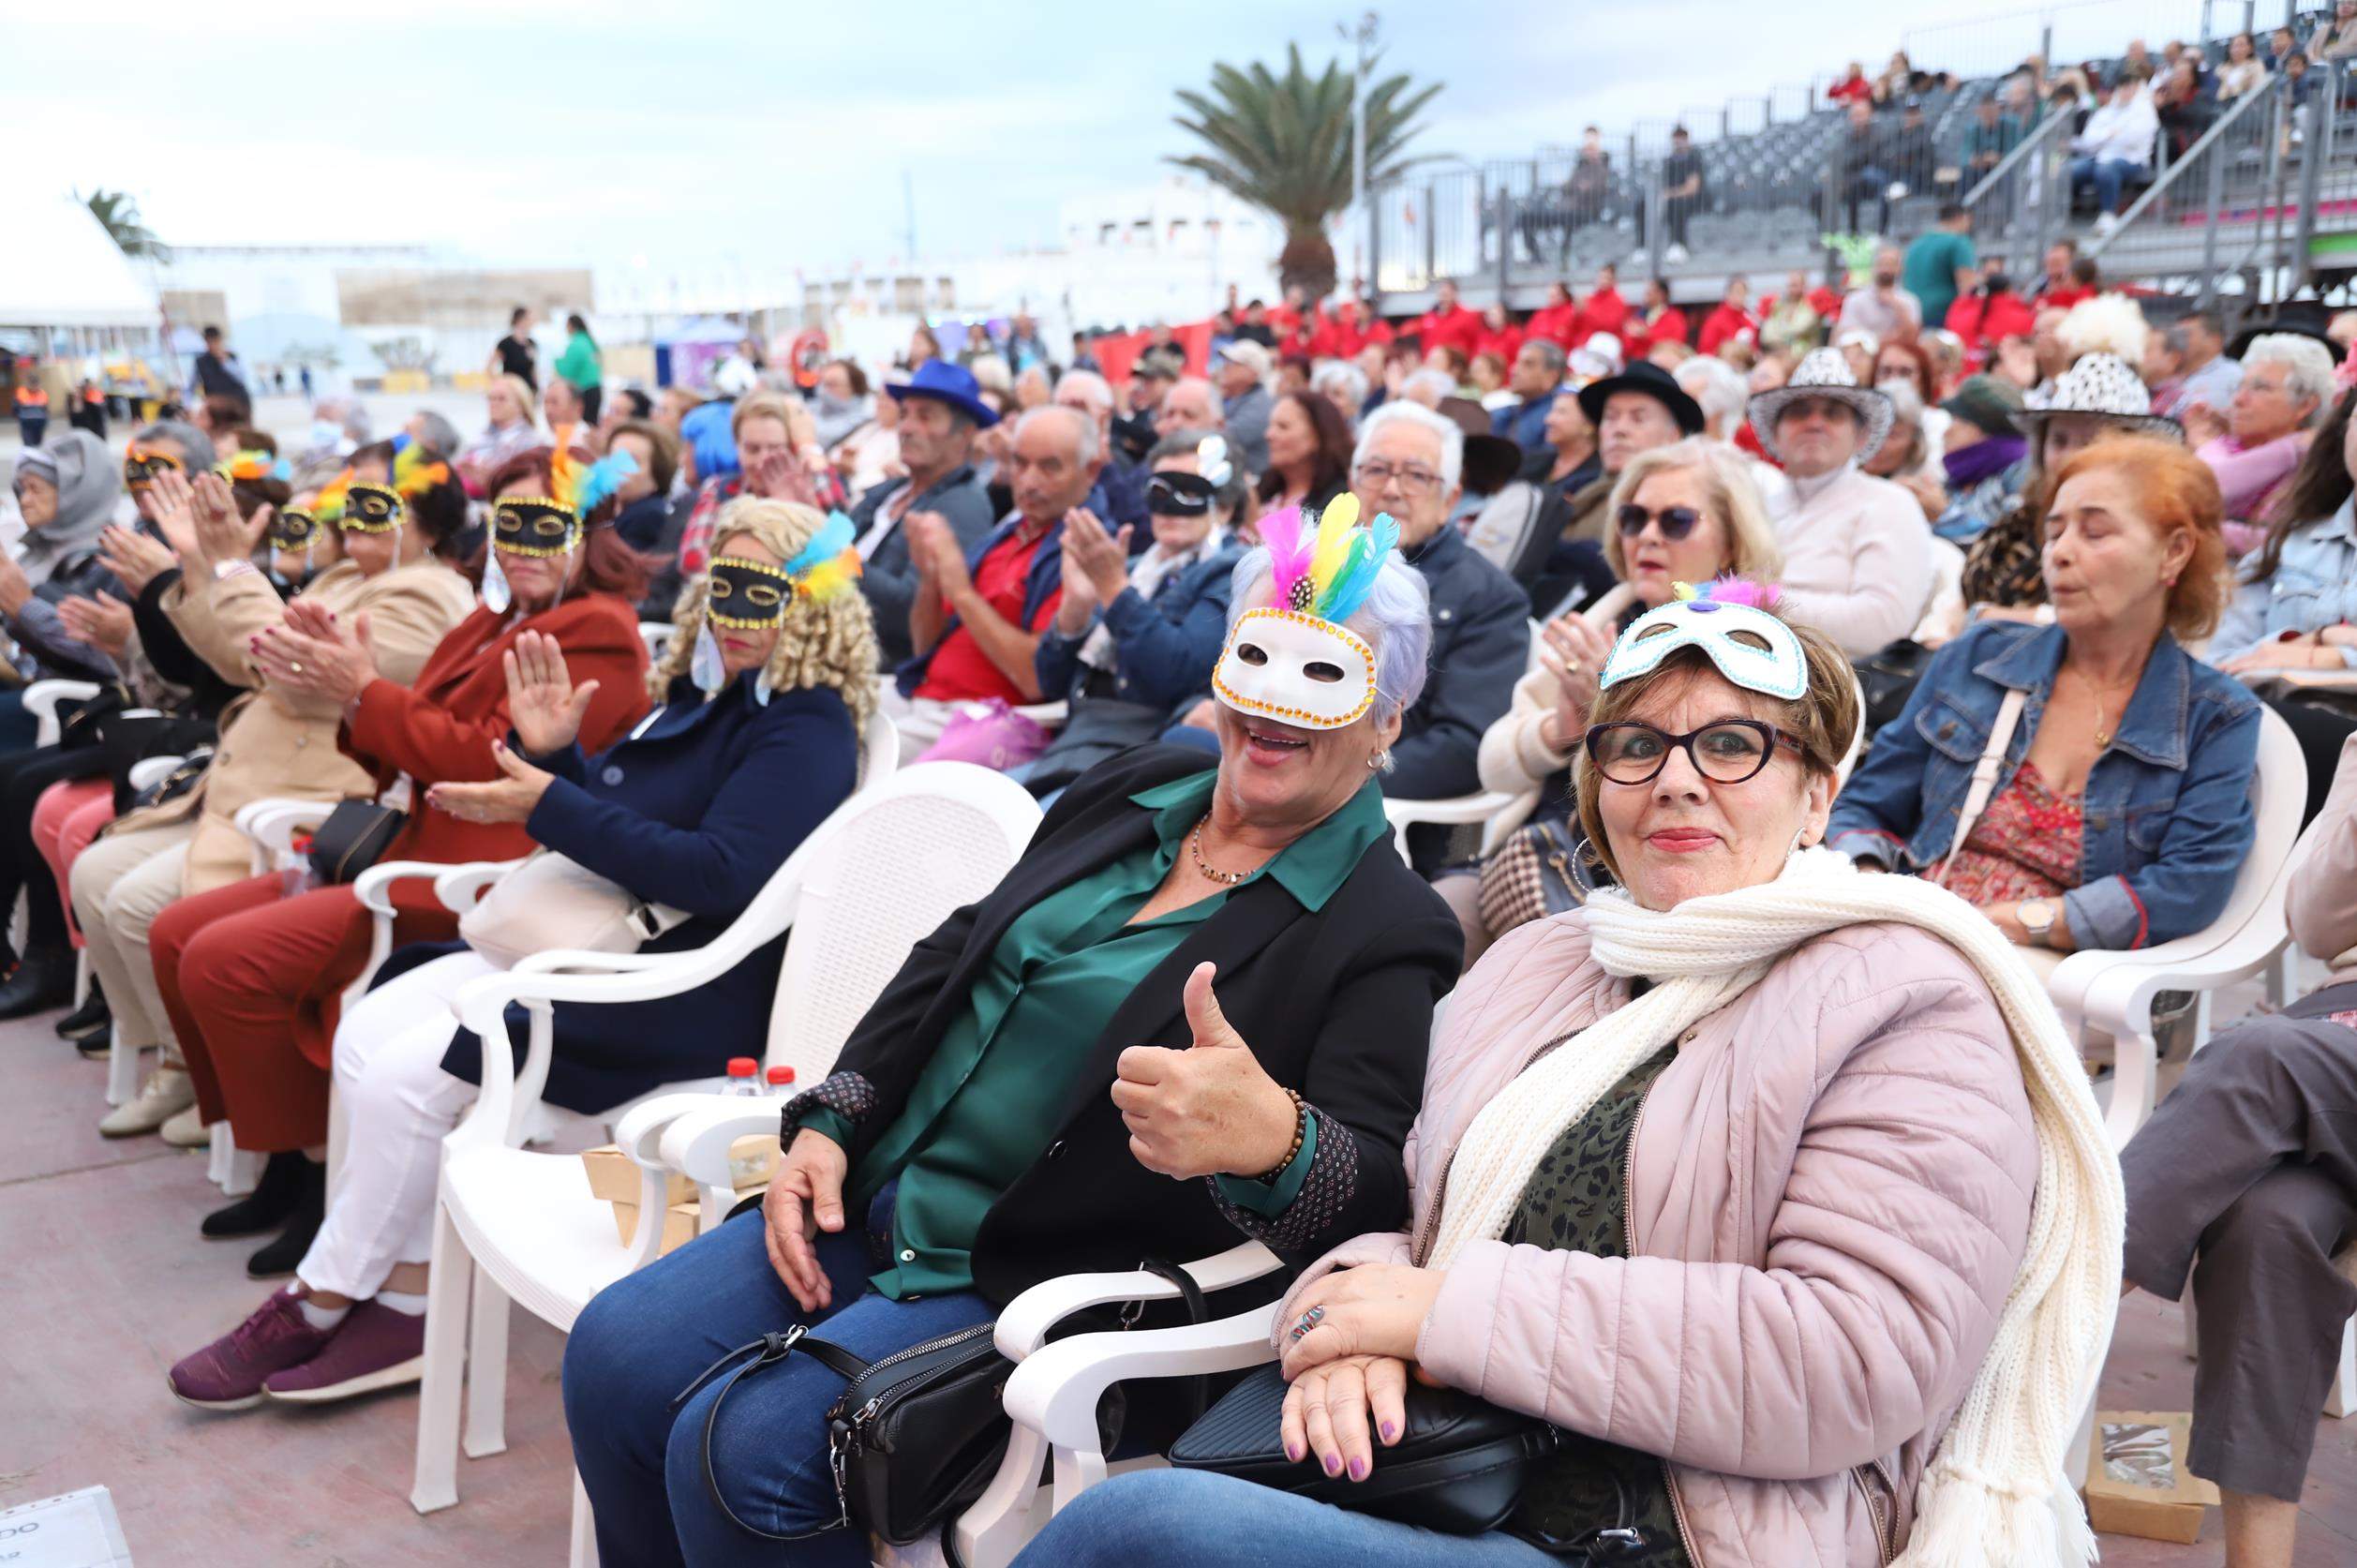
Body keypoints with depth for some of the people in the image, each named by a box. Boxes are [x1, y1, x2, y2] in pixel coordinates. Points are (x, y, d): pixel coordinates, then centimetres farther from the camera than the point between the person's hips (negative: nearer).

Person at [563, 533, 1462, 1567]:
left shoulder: (1389, 931, -11)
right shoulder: (1134, 794, 9)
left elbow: (1377, 1183, -22)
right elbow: (956, 958, 16)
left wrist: (1274, 1140, -46)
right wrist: (828, 1124, 6)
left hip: (1043, 1283, -7)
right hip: (877, 1205, 7)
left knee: (739, 1449, -21)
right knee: (614, 1356, -2)